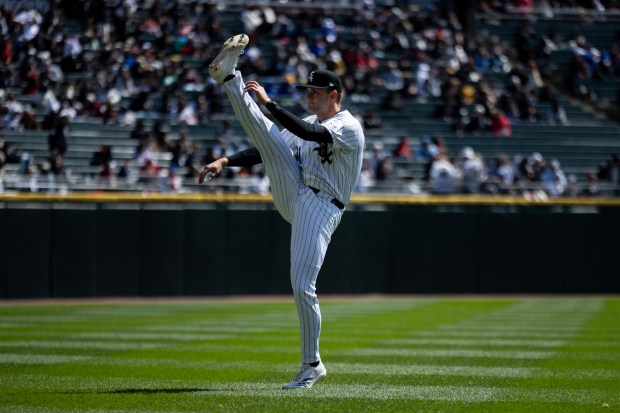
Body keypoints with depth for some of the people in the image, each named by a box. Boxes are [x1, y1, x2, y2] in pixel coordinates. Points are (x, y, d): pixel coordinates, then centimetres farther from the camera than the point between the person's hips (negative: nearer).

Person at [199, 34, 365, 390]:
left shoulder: (349, 127, -8)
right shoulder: (308, 124, 18)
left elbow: (309, 134, -26)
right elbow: (266, 149, 13)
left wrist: (269, 102, -27)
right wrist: (225, 162, -1)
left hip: (320, 210, -7)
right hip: (292, 197, 7)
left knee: (303, 287, -12)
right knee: (264, 132, -9)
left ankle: (312, 365, -1)